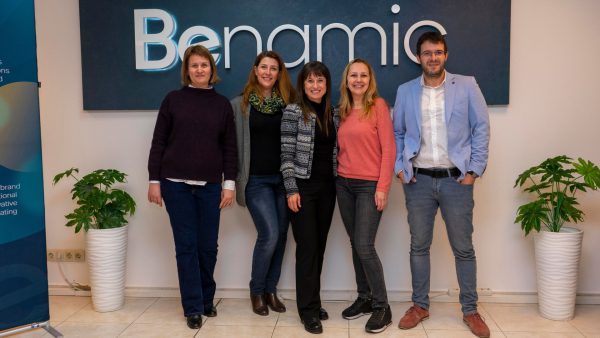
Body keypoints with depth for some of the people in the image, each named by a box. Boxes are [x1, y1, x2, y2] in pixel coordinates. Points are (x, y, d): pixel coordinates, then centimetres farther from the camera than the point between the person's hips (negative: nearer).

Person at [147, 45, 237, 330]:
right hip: (176, 184, -1)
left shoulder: (222, 104, 6)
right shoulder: (173, 100, 2)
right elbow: (158, 142, 3)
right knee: (186, 246, 3)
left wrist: (229, 183, -1)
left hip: (210, 185, 1)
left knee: (208, 246, 6)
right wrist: (154, 180, -2)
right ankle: (193, 307, 12)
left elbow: (229, 147, 6)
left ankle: (206, 299, 27)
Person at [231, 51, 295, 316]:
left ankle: (270, 289, 24)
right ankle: (256, 290, 12)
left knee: (281, 236, 6)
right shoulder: (240, 104, 1)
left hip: (282, 178, 3)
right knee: (269, 235, -10)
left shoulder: (287, 103, 7)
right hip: (256, 180, -3)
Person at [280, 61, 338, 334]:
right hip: (303, 187, -5)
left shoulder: (334, 114, 10)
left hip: (327, 188, 5)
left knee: (319, 246, 9)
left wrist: (339, 184, 8)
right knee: (307, 247, -4)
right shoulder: (293, 112, -5)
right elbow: (287, 154, -8)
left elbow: (336, 151, 13)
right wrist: (291, 190, -14)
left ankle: (312, 302, 22)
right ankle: (309, 310, 5)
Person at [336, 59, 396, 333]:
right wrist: (340, 175, 5)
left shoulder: (378, 105, -5)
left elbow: (388, 148, -10)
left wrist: (383, 187, -14)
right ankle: (364, 298, 23)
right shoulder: (343, 111, 11)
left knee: (364, 246, -9)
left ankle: (381, 306, 5)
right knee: (355, 244, 10)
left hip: (370, 185, -5)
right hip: (344, 184, 6)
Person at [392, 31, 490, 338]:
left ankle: (470, 310, 20)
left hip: (456, 179, -1)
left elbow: (481, 128, 0)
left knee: (463, 247, 6)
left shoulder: (466, 86, 0)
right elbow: (397, 132, 11)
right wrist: (399, 167, 1)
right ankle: (420, 305, 23)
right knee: (419, 245, 9)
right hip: (418, 180, 2)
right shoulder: (405, 91, 6)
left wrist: (474, 170, -5)